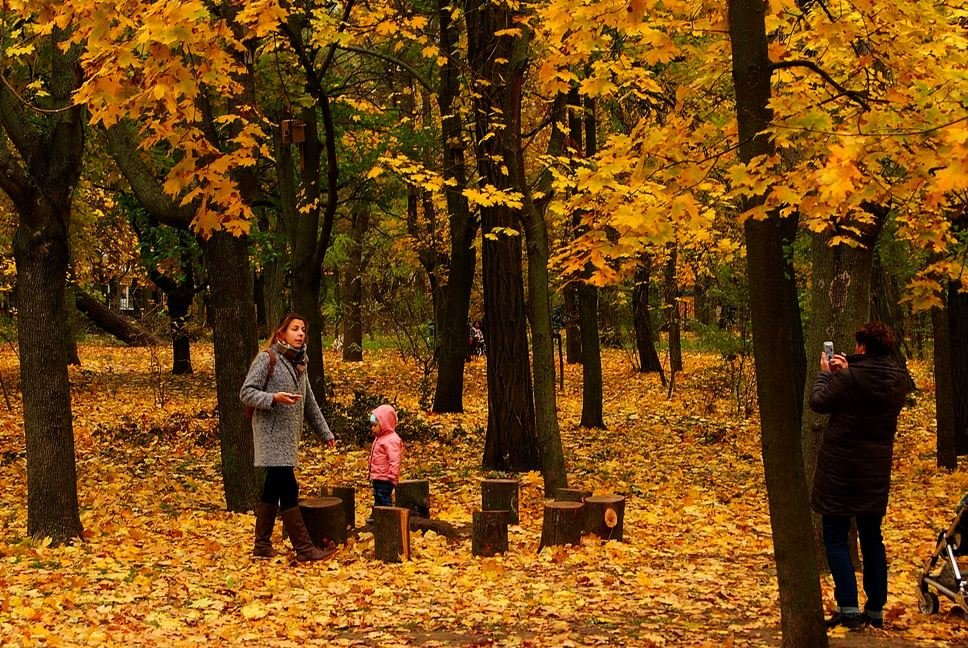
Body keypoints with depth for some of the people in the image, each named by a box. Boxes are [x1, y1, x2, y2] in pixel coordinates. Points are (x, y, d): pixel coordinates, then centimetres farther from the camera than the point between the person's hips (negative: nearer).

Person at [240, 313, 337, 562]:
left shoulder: (299, 363, 16)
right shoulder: (267, 359, -8)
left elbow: (309, 402, 23)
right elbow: (246, 392, -11)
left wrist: (325, 432, 24)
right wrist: (273, 398, -27)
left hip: (288, 436, 8)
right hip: (271, 434, -8)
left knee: (274, 489, 11)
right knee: (288, 488, -11)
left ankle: (262, 546, 18)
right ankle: (304, 548, -10)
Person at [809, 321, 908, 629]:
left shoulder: (848, 377, -21)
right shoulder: (898, 379, 0)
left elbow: (818, 402, -9)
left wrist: (826, 373, 6)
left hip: (840, 467, -6)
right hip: (877, 469, 6)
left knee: (835, 538, 2)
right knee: (872, 539, 14)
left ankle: (848, 607, -6)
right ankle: (875, 609, 17)